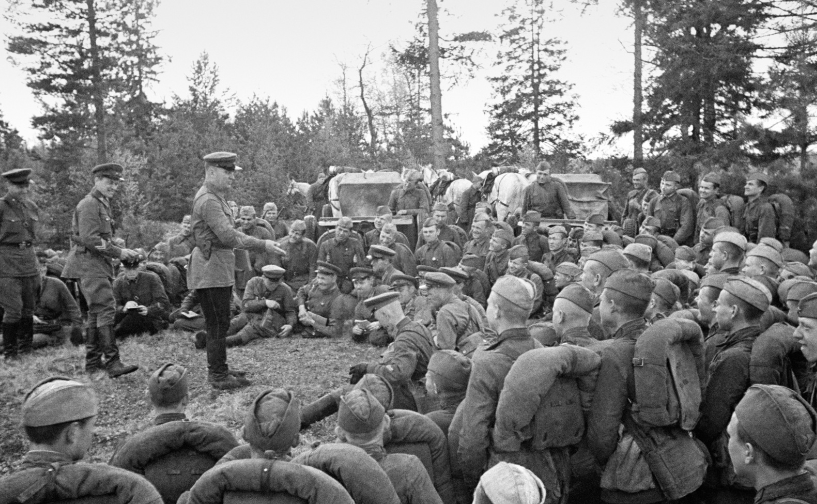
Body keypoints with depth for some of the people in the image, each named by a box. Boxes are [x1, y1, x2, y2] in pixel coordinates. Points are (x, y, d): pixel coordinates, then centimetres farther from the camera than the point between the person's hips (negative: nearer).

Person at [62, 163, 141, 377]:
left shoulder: (103, 204, 20)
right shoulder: (88, 205, -11)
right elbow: (89, 239, -20)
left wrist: (122, 251, 10)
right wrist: (118, 252, -17)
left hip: (100, 264, 10)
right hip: (89, 264, -10)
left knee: (97, 312, 12)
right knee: (106, 309, -16)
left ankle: (93, 362, 18)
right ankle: (112, 362, -18)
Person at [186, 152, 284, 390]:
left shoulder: (215, 197, 16)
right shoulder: (208, 200, -18)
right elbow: (228, 236, -26)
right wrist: (263, 245, -23)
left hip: (219, 268, 11)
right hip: (211, 268, -11)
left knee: (218, 323, 17)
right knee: (218, 324, -4)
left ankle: (218, 369, 27)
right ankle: (218, 376, 5)